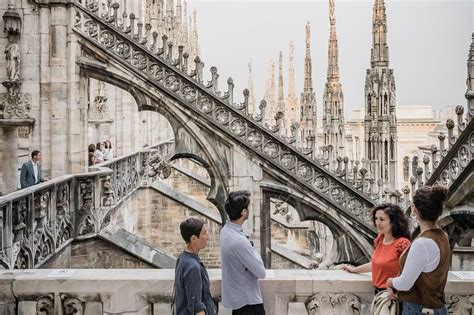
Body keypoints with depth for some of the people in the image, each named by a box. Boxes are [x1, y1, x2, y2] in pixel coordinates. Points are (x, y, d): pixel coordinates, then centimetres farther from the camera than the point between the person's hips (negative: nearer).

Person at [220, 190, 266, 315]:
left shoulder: (226, 230, 0)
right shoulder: (239, 241, -29)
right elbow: (261, 272, -21)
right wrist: (253, 251, -7)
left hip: (236, 295, 9)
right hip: (247, 299, -9)